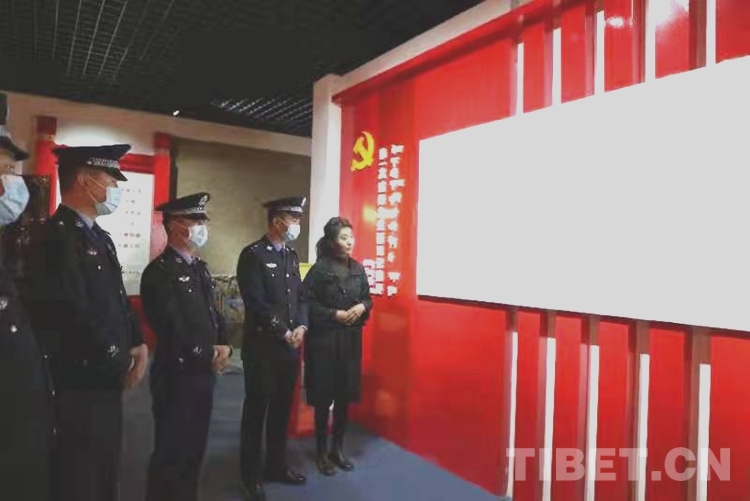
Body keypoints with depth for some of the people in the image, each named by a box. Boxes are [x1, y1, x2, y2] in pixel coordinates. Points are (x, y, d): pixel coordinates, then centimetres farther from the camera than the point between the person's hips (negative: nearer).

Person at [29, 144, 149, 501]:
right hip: (79, 385, -9)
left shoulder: (101, 238, 14)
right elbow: (76, 316, -24)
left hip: (107, 381, 9)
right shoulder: (57, 235, -17)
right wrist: (121, 362, -11)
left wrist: (138, 345, 0)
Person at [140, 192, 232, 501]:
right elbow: (171, 330, -20)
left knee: (195, 449, 18)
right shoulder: (159, 272, -14)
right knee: (171, 452, 5)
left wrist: (224, 347, -2)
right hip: (176, 375, -8)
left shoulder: (200, 269, 13)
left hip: (204, 374, 8)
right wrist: (208, 355, -14)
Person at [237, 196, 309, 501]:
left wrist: (301, 327, -3)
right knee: (256, 409, 6)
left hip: (291, 346, 7)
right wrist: (283, 333, -14)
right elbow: (256, 303, -18)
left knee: (282, 408, 16)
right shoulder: (252, 255, -11)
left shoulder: (291, 255, 13)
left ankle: (277, 466, 32)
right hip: (262, 346, -7)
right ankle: (251, 476, 20)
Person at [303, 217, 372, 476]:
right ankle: (322, 452, 23)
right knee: (323, 398, 6)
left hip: (351, 340, 5)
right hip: (324, 340, -5)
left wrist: (362, 307, -8)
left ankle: (338, 449, 29)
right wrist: (335, 314, -17)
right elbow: (307, 303, -12)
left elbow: (367, 298, 13)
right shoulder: (319, 269, -11)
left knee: (345, 397, 12)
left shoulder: (358, 268, 5)